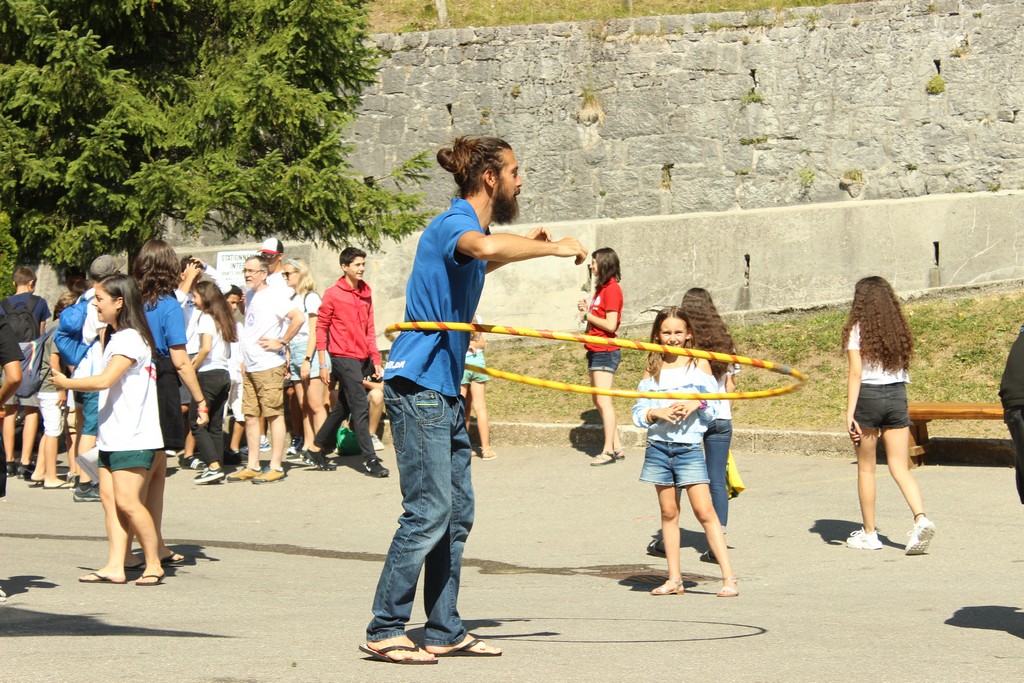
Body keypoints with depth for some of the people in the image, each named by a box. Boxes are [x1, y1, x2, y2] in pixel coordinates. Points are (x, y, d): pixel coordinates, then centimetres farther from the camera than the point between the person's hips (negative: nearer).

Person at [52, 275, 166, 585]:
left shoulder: (130, 339, -13)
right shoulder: (115, 337, 18)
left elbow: (105, 380, -21)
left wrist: (65, 383, -10)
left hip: (134, 438, -10)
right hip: (112, 437, 10)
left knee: (127, 500, -12)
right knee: (109, 497, 3)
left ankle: (154, 564, -4)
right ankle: (115, 565, 1)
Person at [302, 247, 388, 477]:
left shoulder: (366, 293, 11)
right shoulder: (333, 294, -5)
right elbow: (321, 327, -2)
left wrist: (375, 359, 11)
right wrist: (323, 364, -5)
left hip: (362, 358, 6)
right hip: (344, 357, -6)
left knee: (342, 407, 13)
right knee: (360, 408, -10)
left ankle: (316, 448, 26)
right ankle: (370, 459, -9)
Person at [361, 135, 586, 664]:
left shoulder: (467, 229, 17)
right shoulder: (453, 224, -14)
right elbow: (485, 247, -40)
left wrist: (522, 247, 31)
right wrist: (552, 248, -27)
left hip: (445, 391, 10)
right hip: (418, 385, -10)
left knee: (457, 512, 10)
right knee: (429, 511, -11)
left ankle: (444, 632, 16)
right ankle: (384, 631, -6)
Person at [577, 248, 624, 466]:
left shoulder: (612, 289, -13)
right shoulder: (601, 288, 15)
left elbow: (610, 325, -19)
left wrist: (588, 315, -10)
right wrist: (586, 312, 2)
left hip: (605, 352, -10)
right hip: (596, 350, 10)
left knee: (603, 400, -10)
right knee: (598, 400, 12)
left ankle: (609, 451, -9)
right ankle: (617, 447, 16)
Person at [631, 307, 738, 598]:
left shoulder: (699, 365, 4)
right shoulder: (652, 371, 7)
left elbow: (714, 408, 5)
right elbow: (637, 413, 5)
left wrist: (697, 404, -15)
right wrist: (657, 413, -14)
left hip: (689, 446, -2)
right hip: (659, 447, 2)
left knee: (704, 511, -9)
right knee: (669, 512, 7)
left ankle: (729, 577, -9)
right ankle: (674, 579, 12)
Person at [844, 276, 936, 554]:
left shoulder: (857, 330, -7)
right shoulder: (898, 329, 7)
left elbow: (856, 373, -14)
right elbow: (904, 368, 9)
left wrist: (850, 413, -16)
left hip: (868, 396, -4)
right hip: (897, 396, 4)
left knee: (866, 468, 8)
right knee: (901, 468, 3)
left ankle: (869, 534, 13)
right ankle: (921, 518, -20)